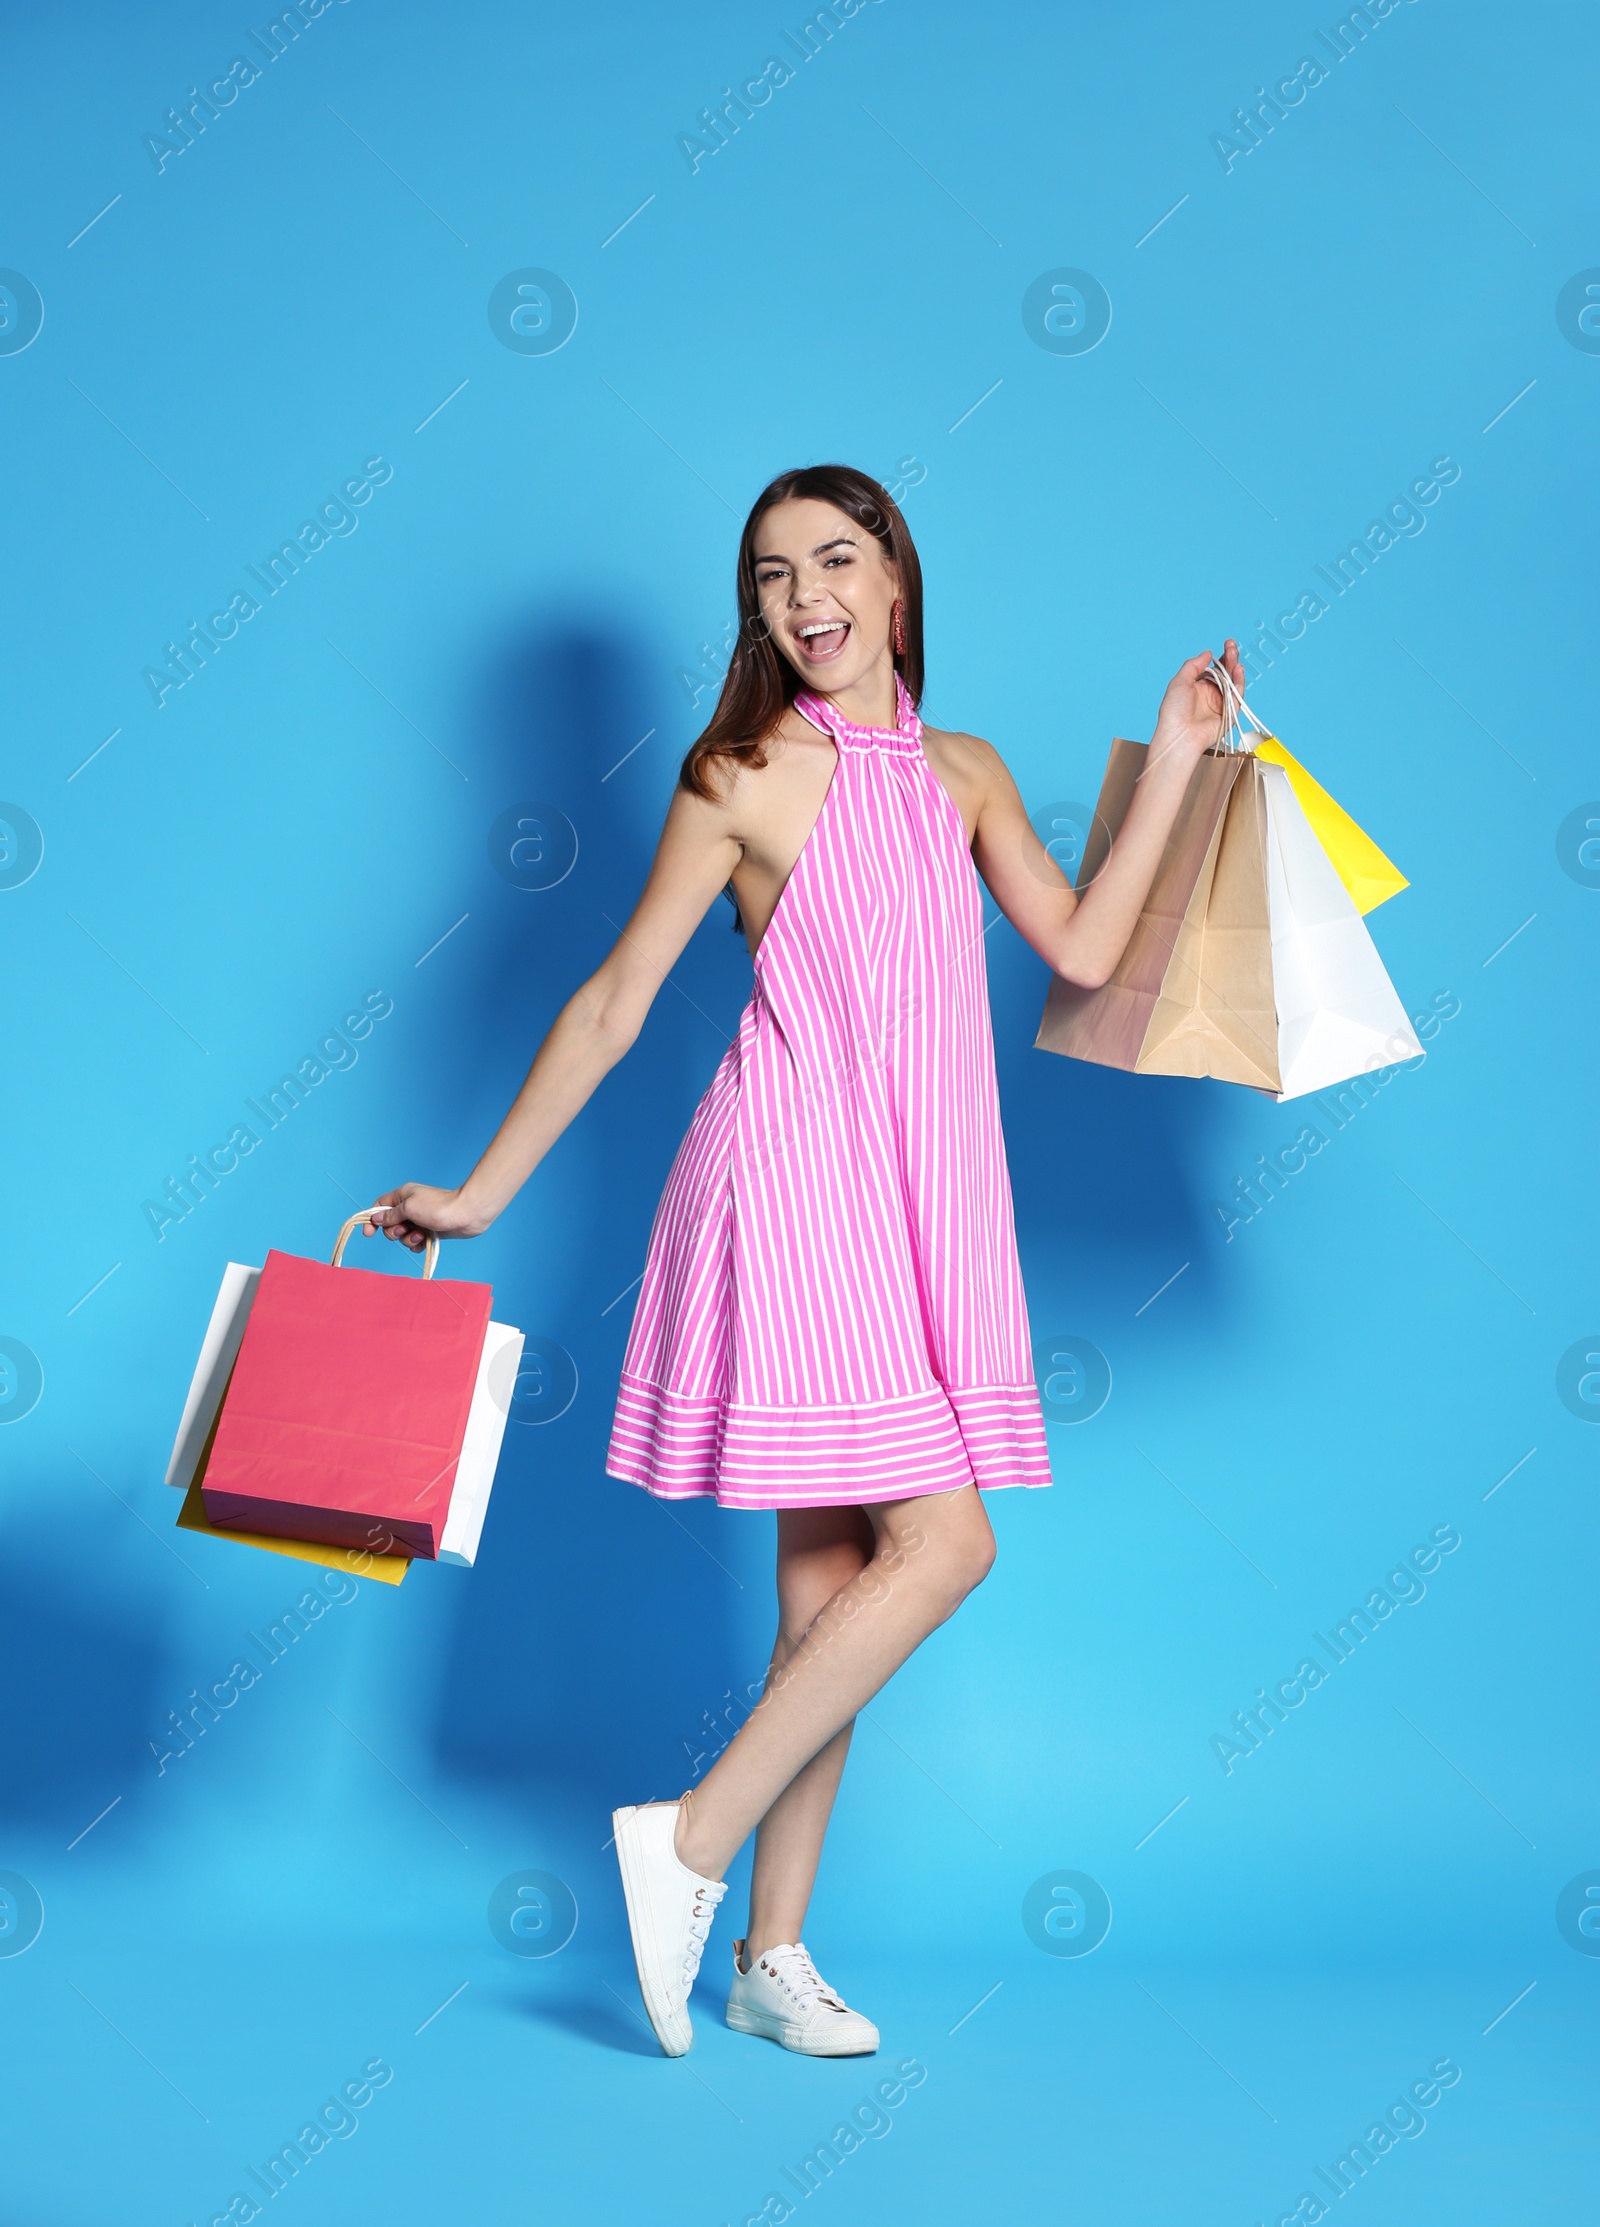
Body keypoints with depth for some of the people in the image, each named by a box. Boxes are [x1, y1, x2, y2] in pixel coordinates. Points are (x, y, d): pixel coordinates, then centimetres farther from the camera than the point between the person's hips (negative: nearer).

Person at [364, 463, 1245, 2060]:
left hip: (918, 1193, 6)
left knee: (831, 1572, 7)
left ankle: (773, 1954, 15)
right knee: (943, 1542, -13)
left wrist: (1174, 758, 6)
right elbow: (614, 1001, -1)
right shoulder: (743, 776, -3)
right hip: (796, 1177, -6)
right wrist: (479, 1194, 0)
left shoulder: (963, 775, 13)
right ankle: (692, 1841, -2)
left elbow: (1083, 950, 4)